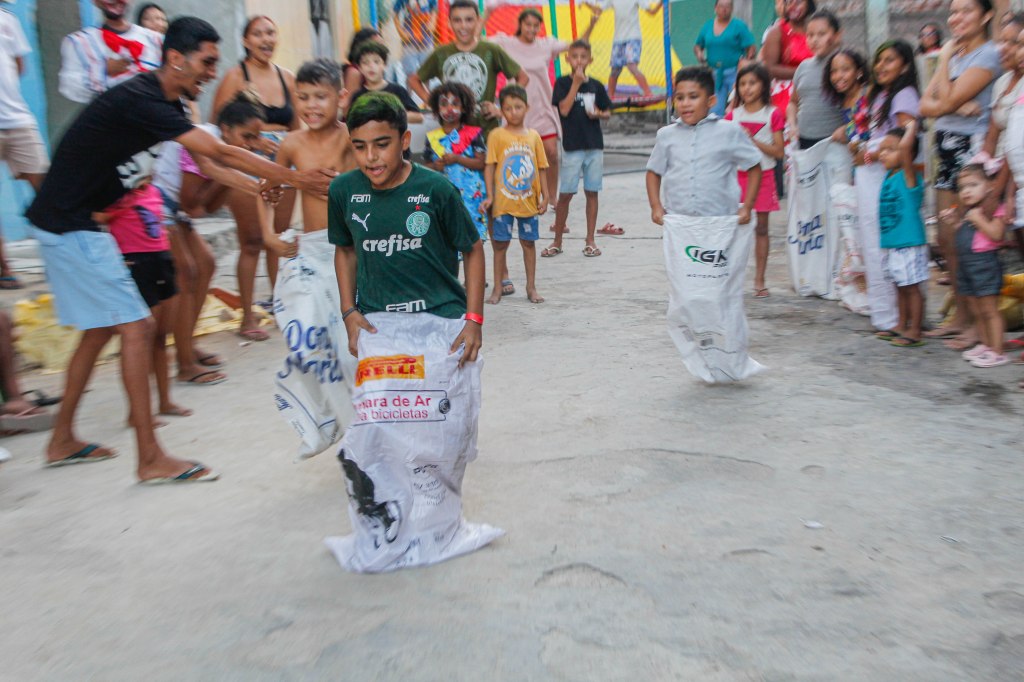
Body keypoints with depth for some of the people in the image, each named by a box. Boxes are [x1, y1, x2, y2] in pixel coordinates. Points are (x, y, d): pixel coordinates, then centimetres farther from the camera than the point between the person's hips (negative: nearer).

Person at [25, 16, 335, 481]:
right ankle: (151, 459, -5)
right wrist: (294, 179, -20)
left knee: (100, 328, 16)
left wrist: (261, 185, 5)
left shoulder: (162, 102, 9)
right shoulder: (140, 101, -21)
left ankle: (62, 441, 27)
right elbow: (219, 154, -24)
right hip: (69, 224, -10)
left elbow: (207, 163, 12)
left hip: (71, 222, 10)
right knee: (136, 328, -10)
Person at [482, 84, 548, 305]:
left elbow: (540, 168, 8)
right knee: (500, 244, 4)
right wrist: (490, 195, -13)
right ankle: (497, 288, 15)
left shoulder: (533, 136, 5)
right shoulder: (497, 135, -4)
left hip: (529, 201, 3)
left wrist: (544, 196, 4)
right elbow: (489, 166, -6)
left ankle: (531, 287, 21)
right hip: (503, 201, -3)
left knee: (529, 242, 10)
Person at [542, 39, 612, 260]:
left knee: (592, 192, 6)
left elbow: (607, 112, 15)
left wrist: (598, 114, -7)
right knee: (565, 194, -1)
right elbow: (564, 110, -13)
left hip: (594, 145, 3)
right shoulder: (563, 83, 0)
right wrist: (576, 83, -13)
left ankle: (590, 240, 14)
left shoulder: (596, 85, 8)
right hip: (572, 145, -3)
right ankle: (557, 241, 10)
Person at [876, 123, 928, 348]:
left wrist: (913, 125, -16)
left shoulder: (908, 175, -14)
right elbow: (880, 151, 29)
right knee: (901, 287, 18)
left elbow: (905, 146, -28)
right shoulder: (890, 174, 8)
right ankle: (901, 325, 28)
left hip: (909, 244, -8)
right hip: (891, 244, 8)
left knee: (911, 287, -2)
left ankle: (914, 332, 5)